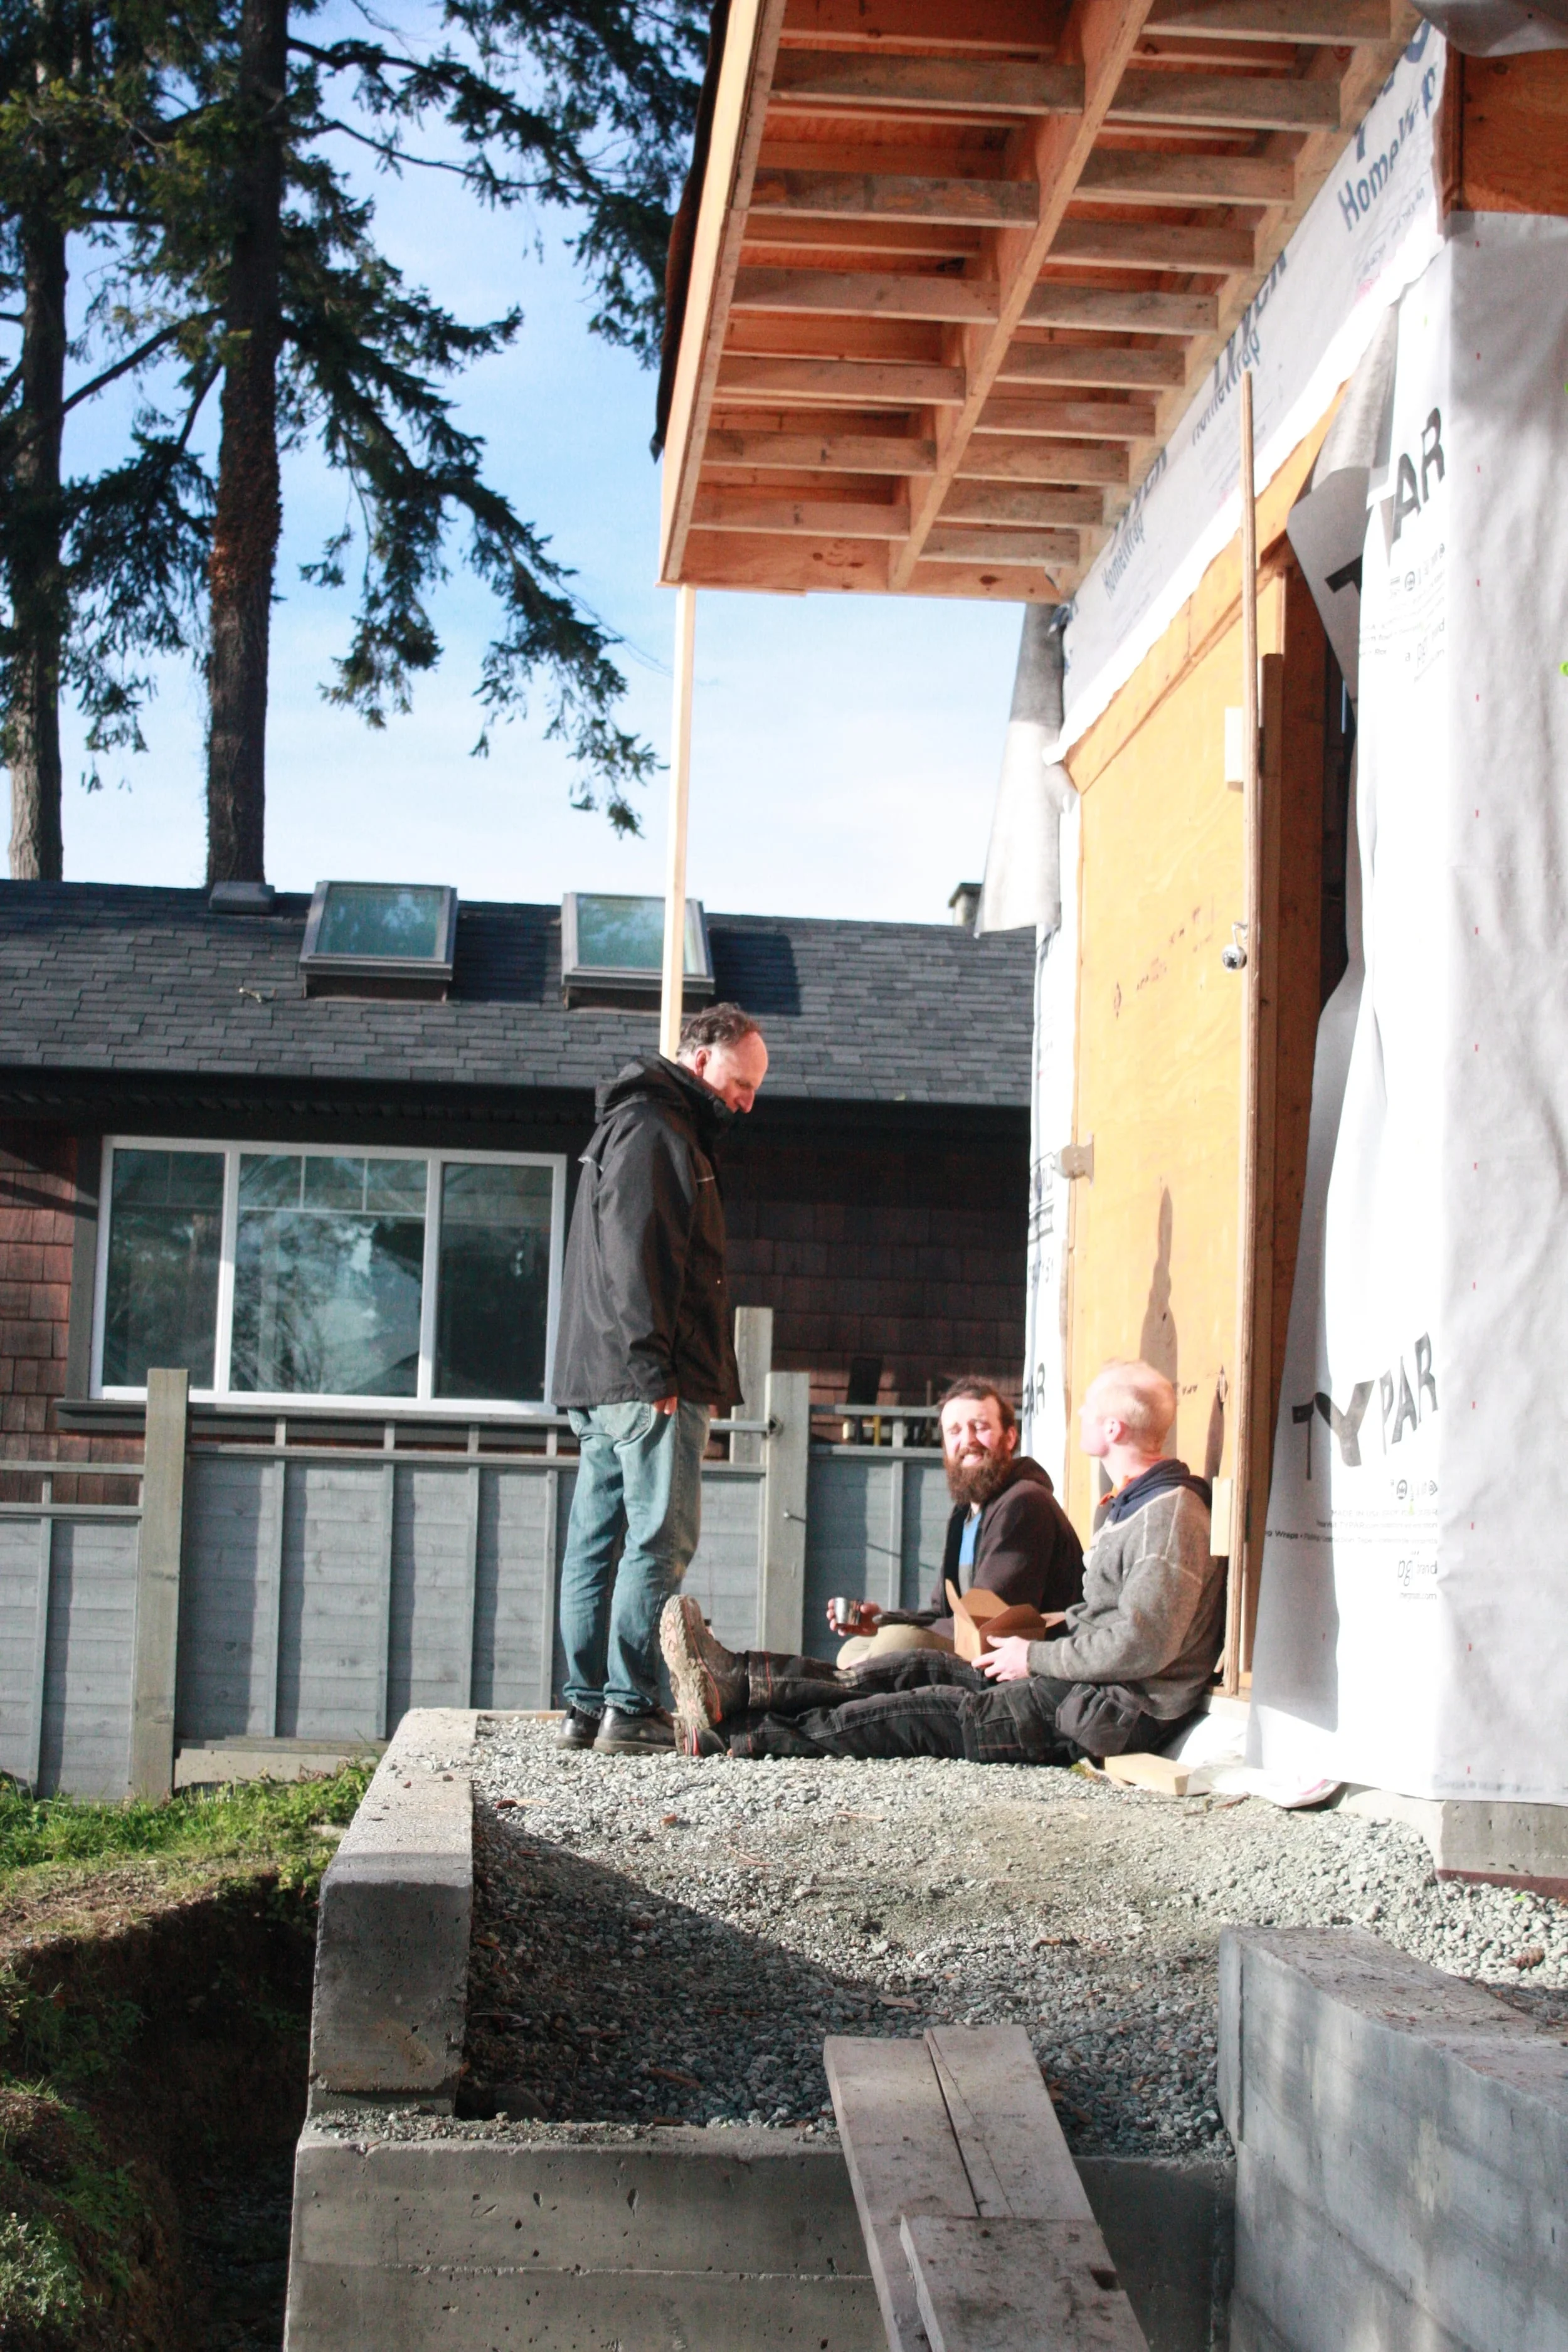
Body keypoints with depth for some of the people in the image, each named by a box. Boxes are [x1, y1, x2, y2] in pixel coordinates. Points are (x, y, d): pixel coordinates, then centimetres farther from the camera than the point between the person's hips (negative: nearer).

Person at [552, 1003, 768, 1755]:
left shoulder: (640, 1124, 25)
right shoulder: (653, 1129, -9)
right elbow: (635, 1257, -18)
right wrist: (656, 1373, -21)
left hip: (597, 1384, 10)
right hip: (645, 1383, -10)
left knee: (596, 1544, 8)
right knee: (659, 1543, -8)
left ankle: (587, 1707, 10)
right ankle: (630, 1708, -8)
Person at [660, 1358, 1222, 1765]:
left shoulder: (1170, 1514, -16)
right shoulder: (1127, 1506, 20)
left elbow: (1139, 1646, -24)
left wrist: (1034, 1658, -14)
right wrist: (1031, 1642, 7)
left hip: (1113, 1713, -10)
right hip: (1072, 1687, 10)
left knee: (926, 1715, -11)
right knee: (922, 1669, 1)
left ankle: (729, 1737, -11)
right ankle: (738, 1684, -3)